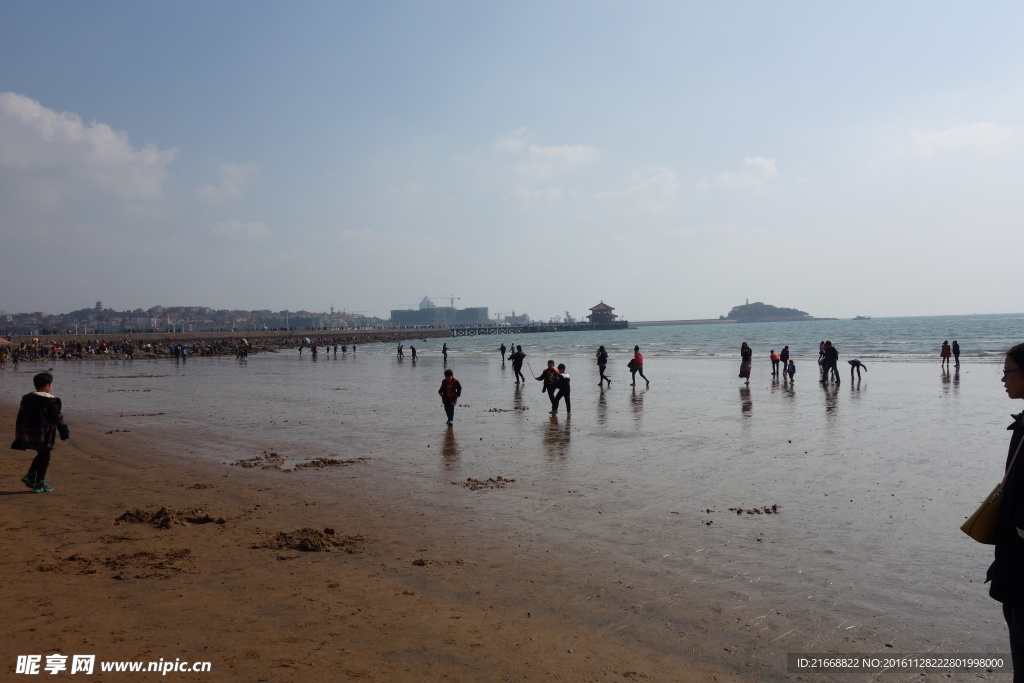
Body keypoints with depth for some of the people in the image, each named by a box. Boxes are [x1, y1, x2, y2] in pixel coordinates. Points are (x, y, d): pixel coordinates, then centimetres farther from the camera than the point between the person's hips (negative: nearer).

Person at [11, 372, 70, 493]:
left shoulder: (26, 399, 9)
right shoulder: (51, 401, -13)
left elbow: (20, 418, 14)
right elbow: (58, 419, -11)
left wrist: (19, 433, 21)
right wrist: (64, 433, -4)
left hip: (29, 433, 7)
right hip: (44, 435, -7)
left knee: (41, 455, 23)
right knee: (44, 457, 2)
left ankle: (30, 475, 14)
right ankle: (40, 483, 5)